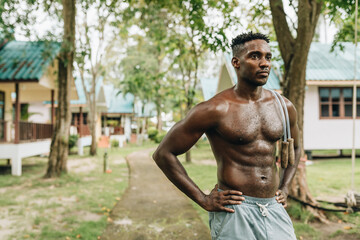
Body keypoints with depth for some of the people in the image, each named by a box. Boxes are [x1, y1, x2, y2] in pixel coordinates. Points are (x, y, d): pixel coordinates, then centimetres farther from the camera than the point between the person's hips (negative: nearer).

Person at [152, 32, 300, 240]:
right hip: (235, 210, -5)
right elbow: (163, 154, -10)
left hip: (275, 210, 5)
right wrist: (203, 199, -10)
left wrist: (285, 188, 13)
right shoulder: (215, 109, -12)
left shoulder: (284, 107, 5)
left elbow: (295, 148, 26)